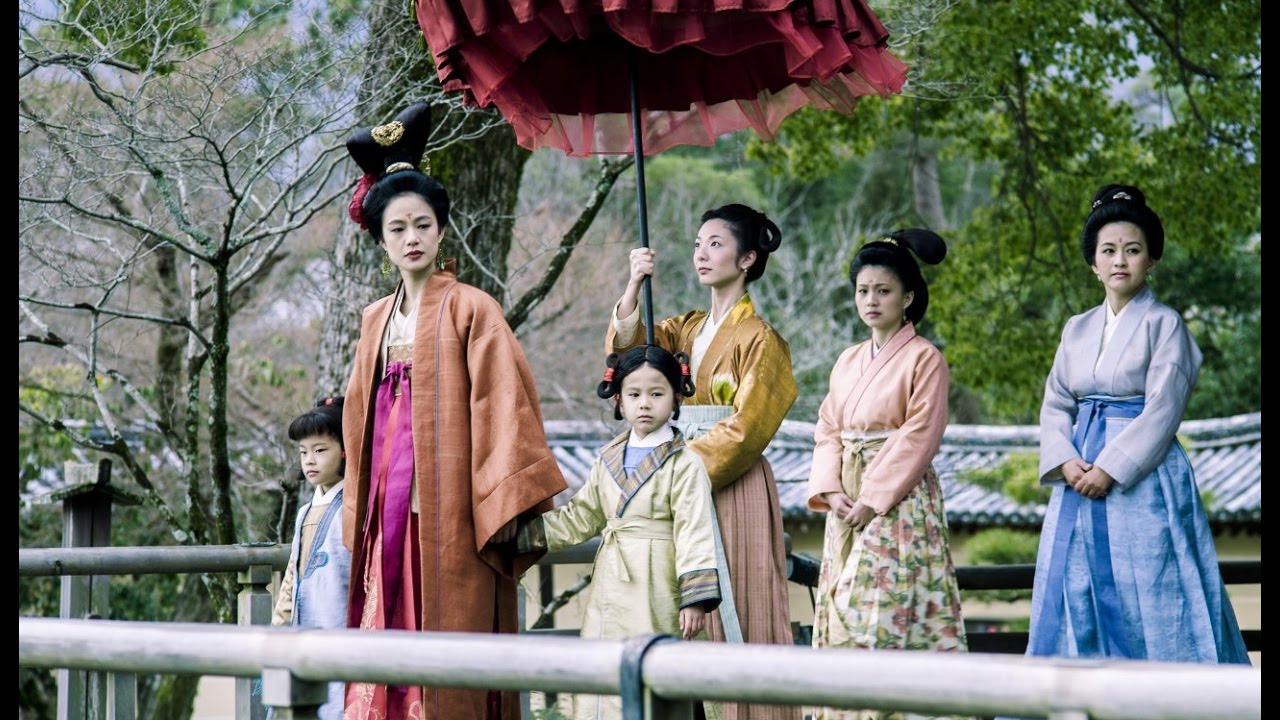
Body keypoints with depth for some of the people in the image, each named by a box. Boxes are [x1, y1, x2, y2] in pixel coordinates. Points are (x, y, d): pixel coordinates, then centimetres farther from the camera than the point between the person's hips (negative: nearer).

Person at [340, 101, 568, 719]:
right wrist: (359, 515, 16)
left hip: (450, 511, -5)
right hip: (388, 511, 5)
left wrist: (504, 504, -16)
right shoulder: (376, 320, 16)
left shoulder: (470, 309, -2)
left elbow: (503, 405, -9)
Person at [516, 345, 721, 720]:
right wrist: (525, 531, 14)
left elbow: (694, 532, -11)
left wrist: (694, 597, -18)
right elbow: (579, 519, 21)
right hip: (610, 590, 6)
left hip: (655, 595, -6)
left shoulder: (684, 464, -5)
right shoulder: (608, 460, 14)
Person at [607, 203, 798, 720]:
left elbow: (744, 429, -12)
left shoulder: (759, 338, -5)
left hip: (733, 490, -6)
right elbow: (626, 343, 0)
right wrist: (634, 285, -11)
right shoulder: (689, 329, 16)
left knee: (734, 615, -7)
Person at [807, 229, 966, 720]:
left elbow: (919, 436, -12)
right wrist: (831, 491, -4)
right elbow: (828, 430, 13)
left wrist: (873, 497, -16)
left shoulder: (923, 358, -5)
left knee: (880, 612, -13)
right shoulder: (848, 361, 16)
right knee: (841, 613, 3)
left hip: (900, 504, -7)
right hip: (848, 506, 7)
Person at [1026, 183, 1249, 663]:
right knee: (1077, 602, 4)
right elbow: (1055, 404, 10)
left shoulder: (1163, 324, -2)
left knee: (1151, 604, -6)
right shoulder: (1078, 329, 14)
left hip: (1143, 480, -6)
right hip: (1080, 480, 6)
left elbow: (1161, 411, -10)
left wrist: (1110, 469, -17)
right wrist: (1065, 462, -9)